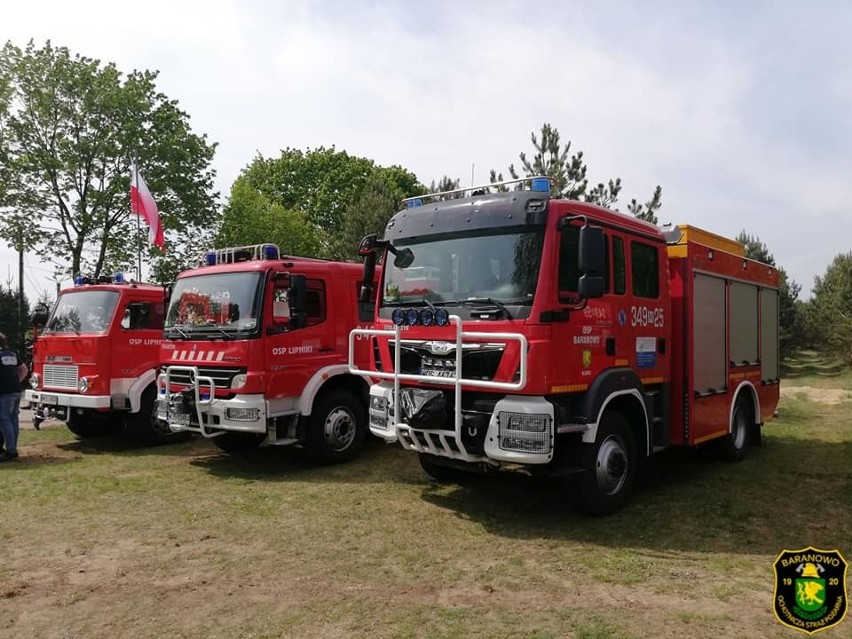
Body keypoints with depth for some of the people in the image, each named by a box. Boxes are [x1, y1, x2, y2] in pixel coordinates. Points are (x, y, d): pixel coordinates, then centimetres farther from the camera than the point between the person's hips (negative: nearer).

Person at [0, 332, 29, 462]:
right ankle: (13, 449, 15)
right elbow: (25, 370, 21)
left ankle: (11, 451, -9)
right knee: (13, 420, 11)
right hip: (17, 391, 8)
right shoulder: (12, 354, 15)